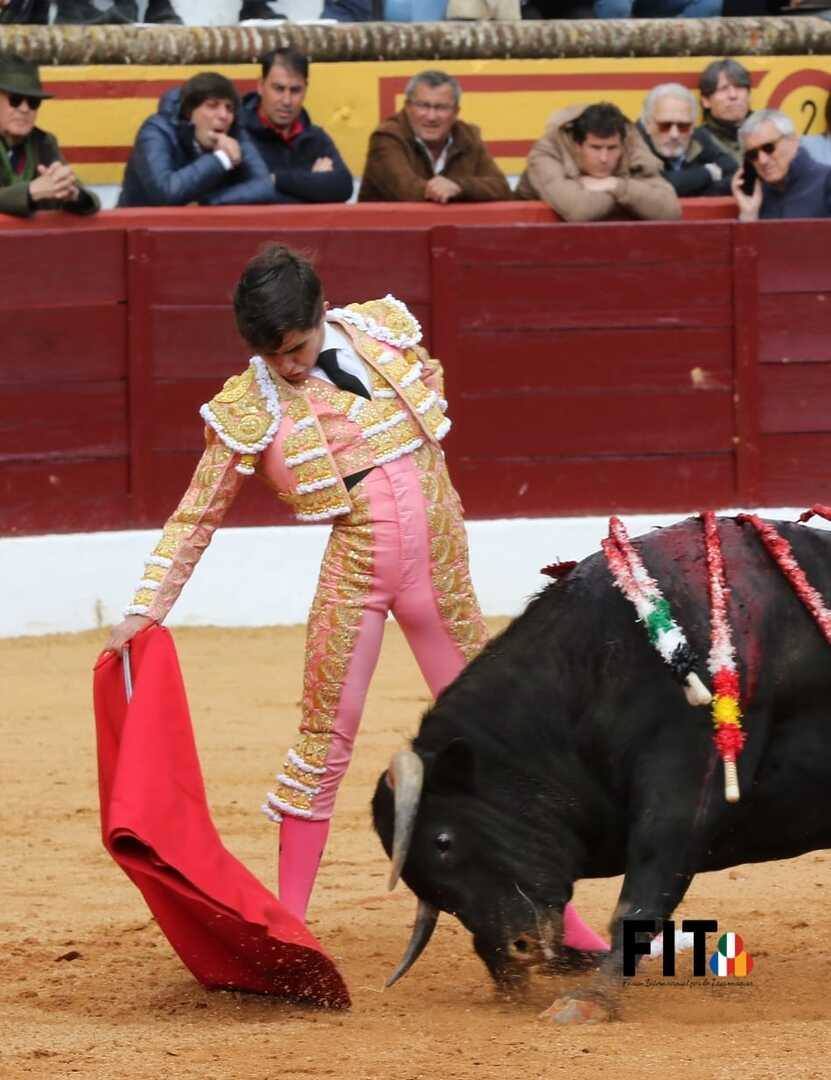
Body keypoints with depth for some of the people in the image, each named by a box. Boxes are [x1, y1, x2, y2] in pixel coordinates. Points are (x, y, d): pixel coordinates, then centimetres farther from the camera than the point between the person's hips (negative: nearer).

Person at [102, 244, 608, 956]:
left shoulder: (384, 331, -2)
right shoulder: (249, 409, -10)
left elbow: (432, 382, 20)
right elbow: (198, 517, -5)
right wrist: (144, 610, -10)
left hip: (441, 564, 3)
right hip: (356, 573, -3)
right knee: (326, 744, -4)